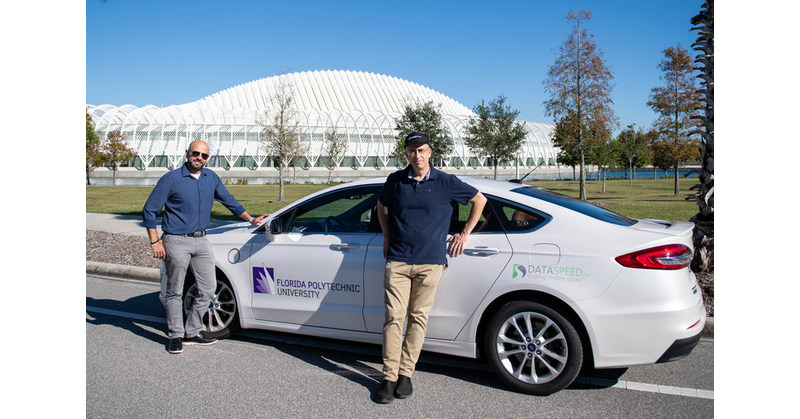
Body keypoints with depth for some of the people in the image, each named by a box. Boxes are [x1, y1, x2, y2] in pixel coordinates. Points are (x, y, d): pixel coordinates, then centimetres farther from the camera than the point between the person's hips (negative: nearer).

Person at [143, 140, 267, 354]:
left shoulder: (211, 178, 7)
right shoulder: (172, 179, -7)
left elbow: (228, 200, 22)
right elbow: (149, 211, -4)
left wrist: (251, 219, 22)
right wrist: (155, 242, -10)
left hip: (201, 241, 5)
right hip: (177, 242, -5)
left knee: (208, 288, 6)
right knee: (175, 291, 5)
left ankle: (192, 332, 20)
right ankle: (175, 335, 18)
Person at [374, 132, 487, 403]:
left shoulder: (446, 182, 2)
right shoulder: (395, 181, 7)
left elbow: (479, 200, 13)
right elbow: (382, 207, 26)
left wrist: (465, 234, 11)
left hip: (430, 261, -1)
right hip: (397, 260, 1)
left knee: (418, 318, 4)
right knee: (393, 317, -3)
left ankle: (406, 373, 15)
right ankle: (389, 377, 4)